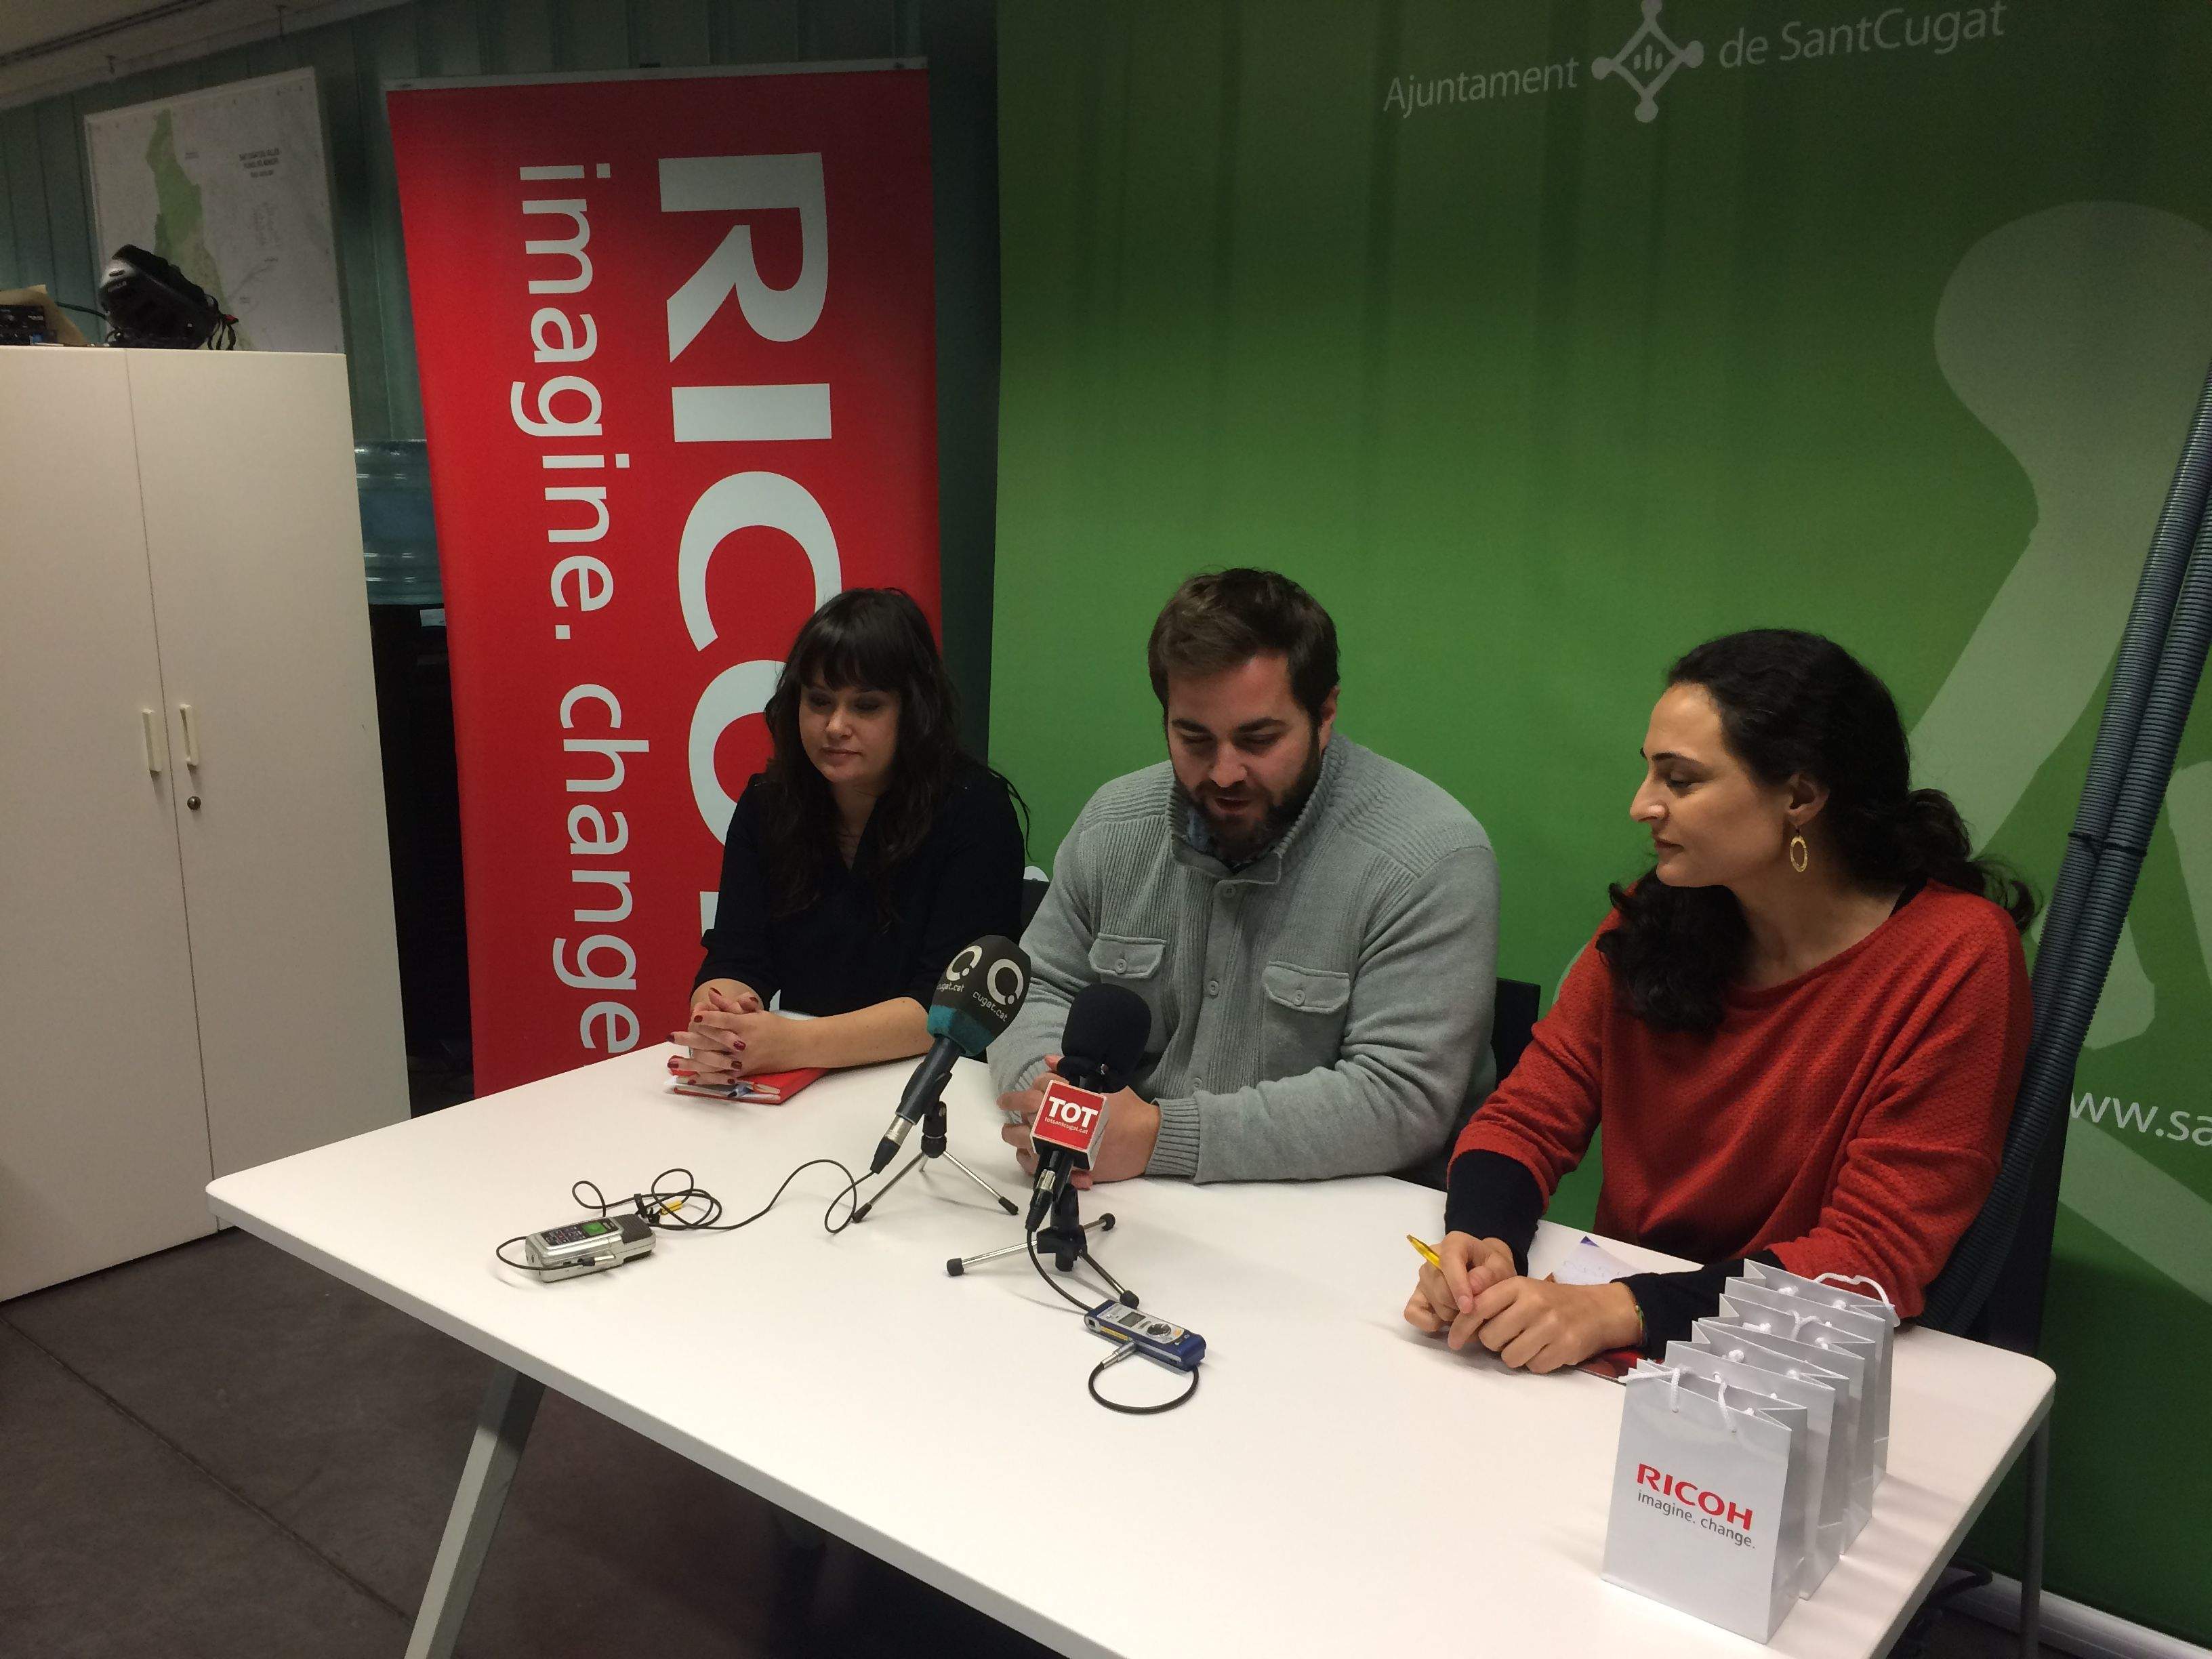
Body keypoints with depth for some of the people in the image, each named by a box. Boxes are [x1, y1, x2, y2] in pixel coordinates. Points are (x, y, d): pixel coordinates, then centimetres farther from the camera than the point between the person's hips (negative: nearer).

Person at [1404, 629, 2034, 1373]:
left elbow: (1877, 1257, -17)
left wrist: (1624, 1310, -30)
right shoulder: (1652, 920, 0)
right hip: (1624, 1364, 4)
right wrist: (1482, 1243, -21)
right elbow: (1527, 1117, 1)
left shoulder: (1955, 958, -14)